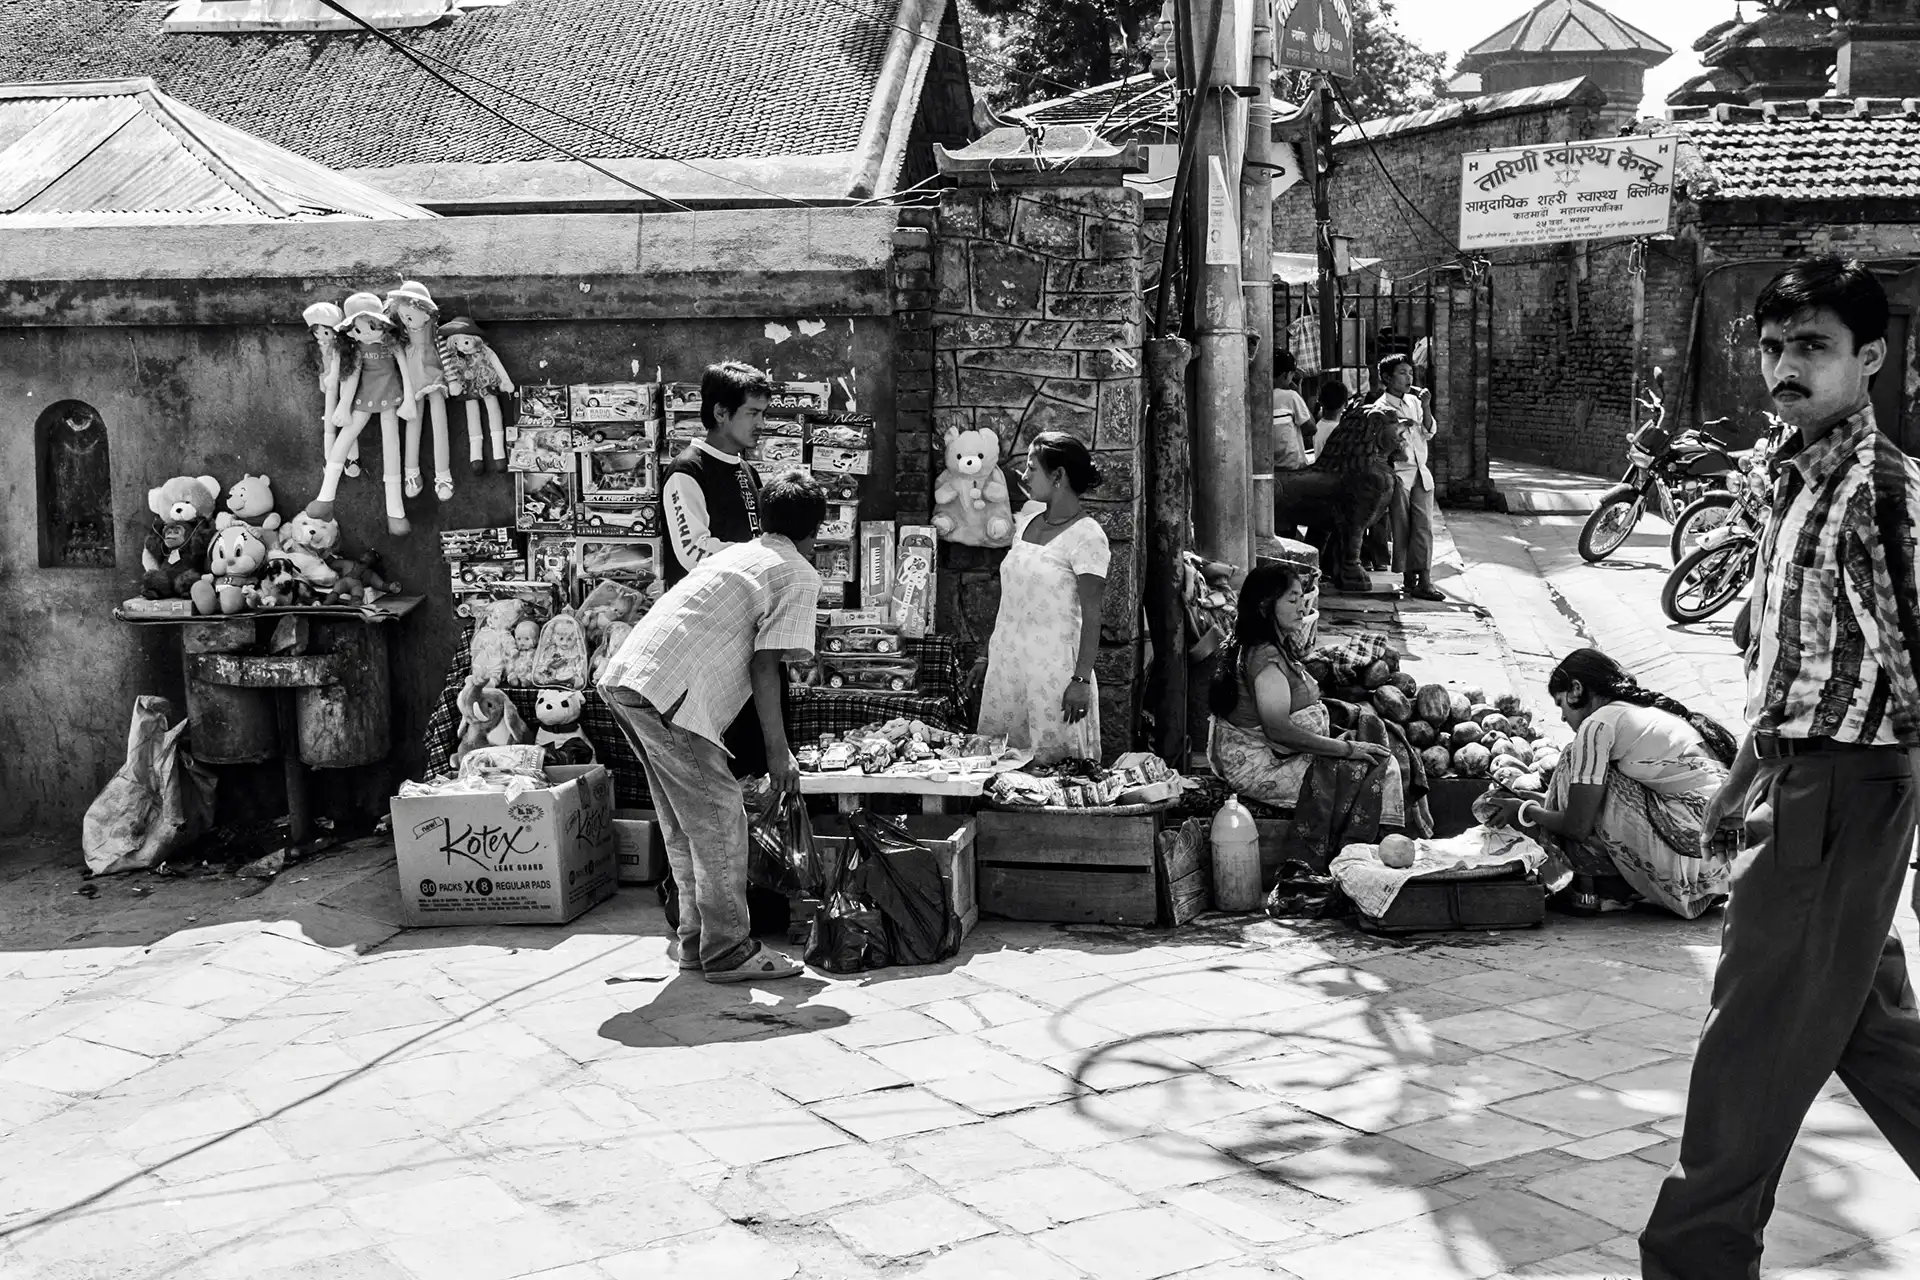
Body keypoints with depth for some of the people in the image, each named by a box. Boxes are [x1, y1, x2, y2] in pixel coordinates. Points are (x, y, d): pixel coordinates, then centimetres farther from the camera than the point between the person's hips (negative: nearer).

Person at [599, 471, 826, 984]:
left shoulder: (731, 553, 28)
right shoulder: (799, 575, 5)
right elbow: (765, 664, -4)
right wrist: (777, 750, 0)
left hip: (623, 676, 9)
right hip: (668, 692, -8)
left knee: (685, 821, 17)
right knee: (719, 817, 0)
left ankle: (695, 940, 24)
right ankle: (727, 952, 4)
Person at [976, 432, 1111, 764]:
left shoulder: (1086, 535, -11)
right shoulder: (1028, 517, 11)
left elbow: (1091, 615, -13)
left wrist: (1082, 679, -18)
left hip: (1053, 668, -7)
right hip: (1006, 661, 7)